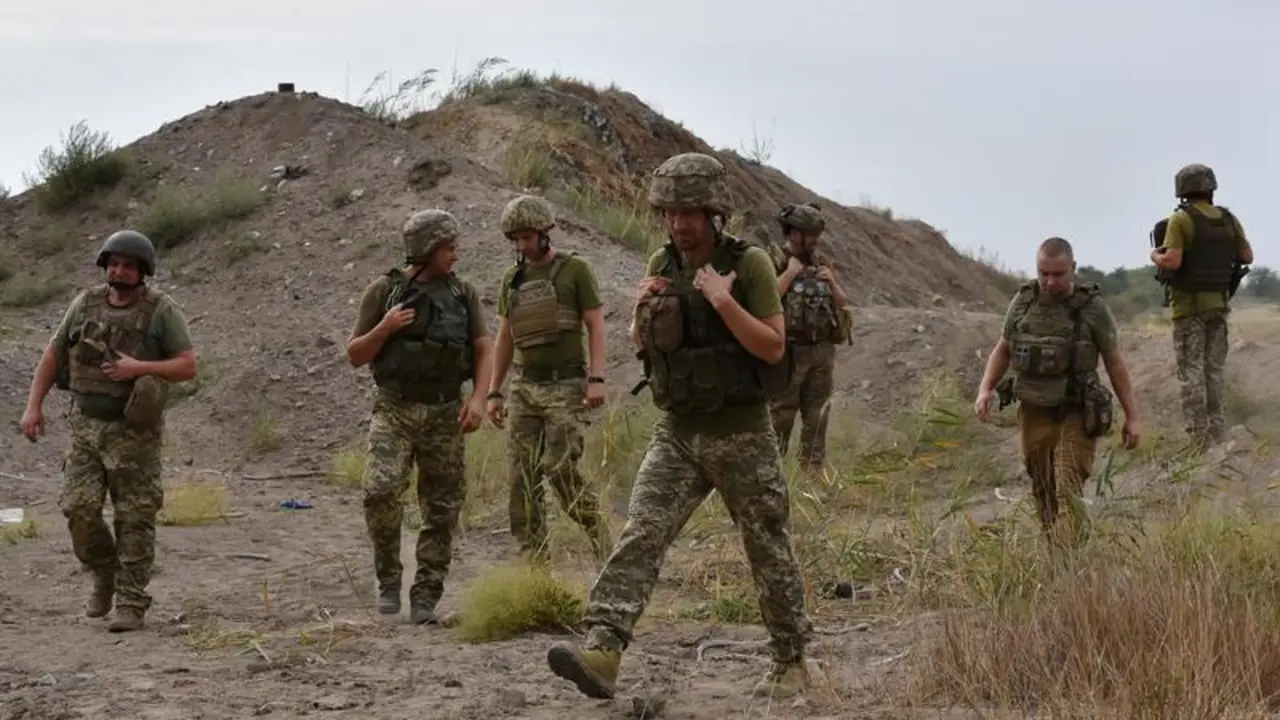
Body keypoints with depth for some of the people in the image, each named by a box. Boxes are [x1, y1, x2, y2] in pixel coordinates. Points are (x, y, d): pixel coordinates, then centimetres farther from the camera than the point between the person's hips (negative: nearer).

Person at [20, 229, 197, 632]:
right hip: (86, 426, 3)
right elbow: (53, 355, 12)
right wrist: (34, 406, 5)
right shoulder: (85, 304, 5)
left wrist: (139, 367, -21)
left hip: (134, 432, -3)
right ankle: (104, 576, 20)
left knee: (134, 519, -2)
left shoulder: (162, 311, -5)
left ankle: (131, 604, 6)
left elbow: (188, 366, -8)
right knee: (79, 508, -5)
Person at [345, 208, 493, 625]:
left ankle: (426, 597, 12)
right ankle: (388, 578, -1)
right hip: (394, 409, -2)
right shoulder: (384, 290, 1)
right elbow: (355, 355, 4)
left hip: (445, 414, 2)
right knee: (381, 490, -21)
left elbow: (484, 350, 8)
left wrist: (478, 398, -7)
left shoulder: (463, 293, 7)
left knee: (442, 510, 2)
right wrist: (385, 328, -14)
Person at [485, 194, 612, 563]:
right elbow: (505, 338, 17)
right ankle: (533, 557, 7)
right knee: (521, 473, 1)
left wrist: (597, 378, -17)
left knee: (560, 467, -15)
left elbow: (596, 326, -6)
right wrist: (493, 392, 13)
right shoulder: (512, 279, 13)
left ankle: (598, 534, 2)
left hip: (566, 385, -5)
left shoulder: (575, 269, -3)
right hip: (524, 387, 6)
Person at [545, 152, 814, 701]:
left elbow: (773, 348, -15)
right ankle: (602, 651, -22)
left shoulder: (749, 263, -11)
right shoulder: (662, 264, 4)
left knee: (769, 550, 8)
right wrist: (642, 310, -7)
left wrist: (722, 301, -24)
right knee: (640, 535, -12)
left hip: (742, 435, -4)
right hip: (677, 433, 4)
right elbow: (640, 343, 15)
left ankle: (791, 662, 24)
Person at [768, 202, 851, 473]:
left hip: (822, 353, 6)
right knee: (780, 418, -4)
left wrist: (831, 281, -2)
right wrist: (790, 273, -17)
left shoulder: (820, 264, 12)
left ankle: (814, 470, 19)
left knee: (817, 418, 11)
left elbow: (842, 303, 16)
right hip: (789, 353, -6)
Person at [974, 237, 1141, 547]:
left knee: (1068, 493, -14)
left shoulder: (1093, 308, -9)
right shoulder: (1023, 302, 0)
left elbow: (1115, 363, -3)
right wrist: (985, 389, -4)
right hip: (1033, 414, 4)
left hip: (1076, 416, -4)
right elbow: (1003, 350, 12)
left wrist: (1132, 416, -3)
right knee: (1044, 494, 12)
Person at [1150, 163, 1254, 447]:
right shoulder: (1228, 219, 3)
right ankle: (1217, 429, 13)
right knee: (1215, 366, 12)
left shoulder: (1181, 220, -12)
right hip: (1219, 302, 5)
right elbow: (1247, 257, 8)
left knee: (1191, 369, -2)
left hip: (1189, 304, -5)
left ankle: (1198, 434, -5)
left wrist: (1155, 255, 0)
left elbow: (1172, 262, -20)